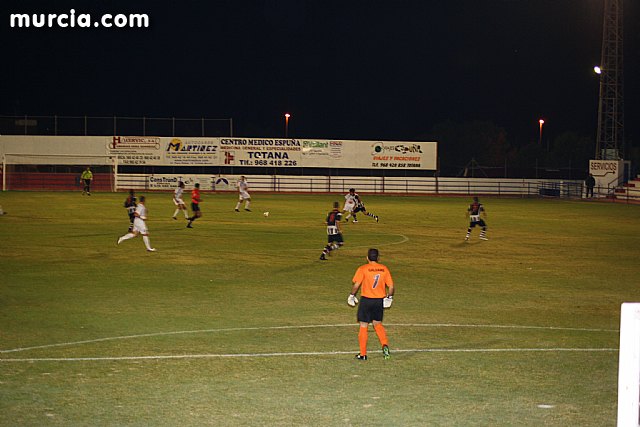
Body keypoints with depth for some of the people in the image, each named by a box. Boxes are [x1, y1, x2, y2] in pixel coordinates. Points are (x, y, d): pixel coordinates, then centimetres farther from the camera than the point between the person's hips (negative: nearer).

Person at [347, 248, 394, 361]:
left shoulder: (363, 269, -9)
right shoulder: (384, 269, 1)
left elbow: (356, 285, -16)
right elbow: (391, 286, 1)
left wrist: (352, 296, -2)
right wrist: (389, 297, 16)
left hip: (366, 300, -3)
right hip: (380, 301, 3)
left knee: (363, 326, 6)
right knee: (378, 324, 21)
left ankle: (363, 354, 10)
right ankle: (385, 345, 0)